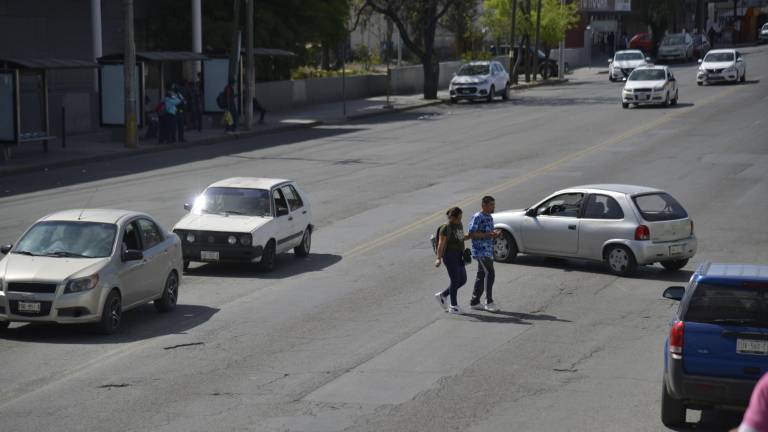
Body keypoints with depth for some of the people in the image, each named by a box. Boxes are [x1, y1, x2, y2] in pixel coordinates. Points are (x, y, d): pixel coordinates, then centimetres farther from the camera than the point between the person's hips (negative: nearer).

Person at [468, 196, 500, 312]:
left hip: (488, 251, 9)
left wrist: (494, 234, 4)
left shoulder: (490, 217, 16)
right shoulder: (477, 217, -12)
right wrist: (487, 234, -24)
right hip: (480, 251, -9)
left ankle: (474, 302, 17)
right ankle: (489, 302, -12)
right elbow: (472, 234, -18)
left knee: (482, 276, 11)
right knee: (489, 274, -14)